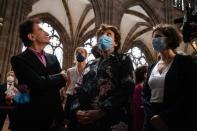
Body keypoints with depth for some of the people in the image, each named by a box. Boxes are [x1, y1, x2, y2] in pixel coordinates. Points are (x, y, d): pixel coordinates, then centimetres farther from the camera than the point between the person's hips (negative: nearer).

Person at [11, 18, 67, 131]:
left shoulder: (53, 58, 9)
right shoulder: (19, 59, -10)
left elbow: (63, 81, -3)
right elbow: (40, 83, -22)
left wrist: (32, 88, -18)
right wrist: (60, 76, -4)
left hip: (54, 116, 5)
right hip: (31, 118, -5)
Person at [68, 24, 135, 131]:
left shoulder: (123, 60, 4)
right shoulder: (90, 66, 19)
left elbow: (126, 89, -9)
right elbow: (80, 91, 12)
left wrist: (101, 112, -17)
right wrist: (76, 110, -7)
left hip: (109, 120, -4)